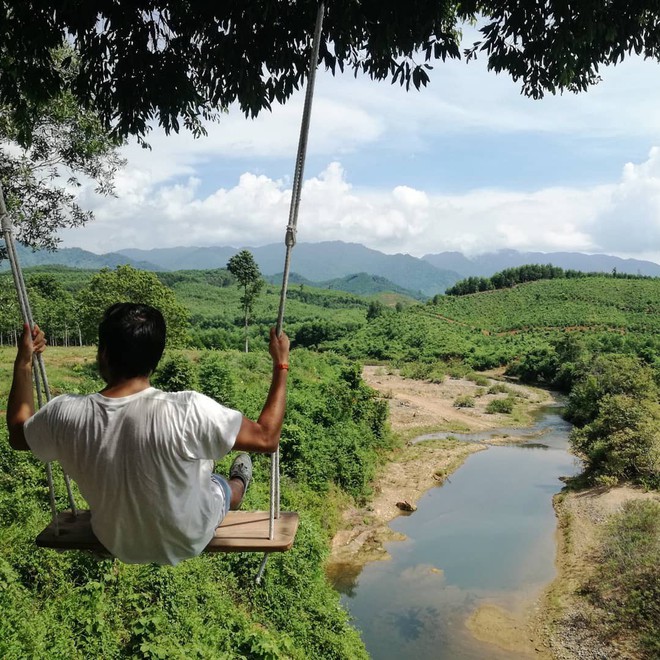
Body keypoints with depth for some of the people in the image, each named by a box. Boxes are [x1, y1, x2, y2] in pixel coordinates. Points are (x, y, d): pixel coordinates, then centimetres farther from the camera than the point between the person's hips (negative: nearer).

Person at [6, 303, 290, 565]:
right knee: (228, 485, 30)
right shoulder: (187, 411, -38)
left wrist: (23, 361, 4)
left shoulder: (65, 413, -26)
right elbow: (266, 438, -25)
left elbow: (18, 434, -3)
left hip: (116, 543, 3)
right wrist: (281, 365, -17)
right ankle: (237, 484, 63)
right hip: (187, 542, -2)